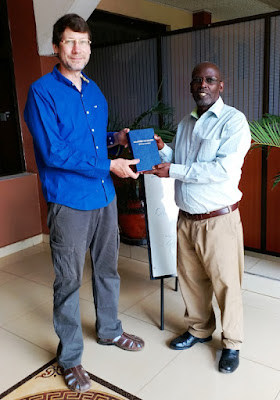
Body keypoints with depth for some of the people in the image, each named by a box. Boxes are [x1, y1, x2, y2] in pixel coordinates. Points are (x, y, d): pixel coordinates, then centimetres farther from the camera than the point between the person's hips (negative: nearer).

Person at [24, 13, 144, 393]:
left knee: (107, 268, 19)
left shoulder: (94, 90, 12)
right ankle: (70, 357, 24)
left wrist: (116, 138, 2)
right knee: (69, 280, 5)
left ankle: (110, 330, 41)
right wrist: (108, 165, -17)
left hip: (105, 195, 7)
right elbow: (53, 152, -18)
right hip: (69, 201, -6)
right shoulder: (42, 91, -10)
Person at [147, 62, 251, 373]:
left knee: (225, 282, 5)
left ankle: (232, 343, 26)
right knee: (190, 277, 16)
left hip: (219, 219, -6)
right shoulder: (185, 123, 12)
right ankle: (199, 329, 37)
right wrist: (162, 149, -3)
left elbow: (224, 169, -23)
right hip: (186, 218, 7)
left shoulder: (233, 120, -10)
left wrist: (174, 170, -20)